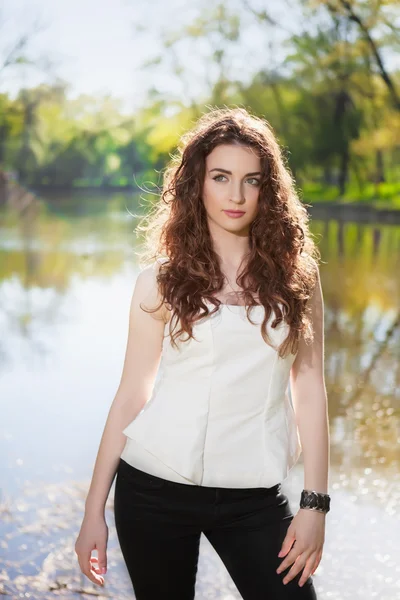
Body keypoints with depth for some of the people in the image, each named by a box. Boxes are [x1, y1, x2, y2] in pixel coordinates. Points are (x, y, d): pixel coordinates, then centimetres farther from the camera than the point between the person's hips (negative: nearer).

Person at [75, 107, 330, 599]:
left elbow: (309, 386, 2)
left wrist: (315, 502, -3)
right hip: (154, 488, 0)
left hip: (254, 497, 1)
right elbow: (131, 394, 1)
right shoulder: (161, 281, 0)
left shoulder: (294, 275, 2)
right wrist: (94, 510, 2)